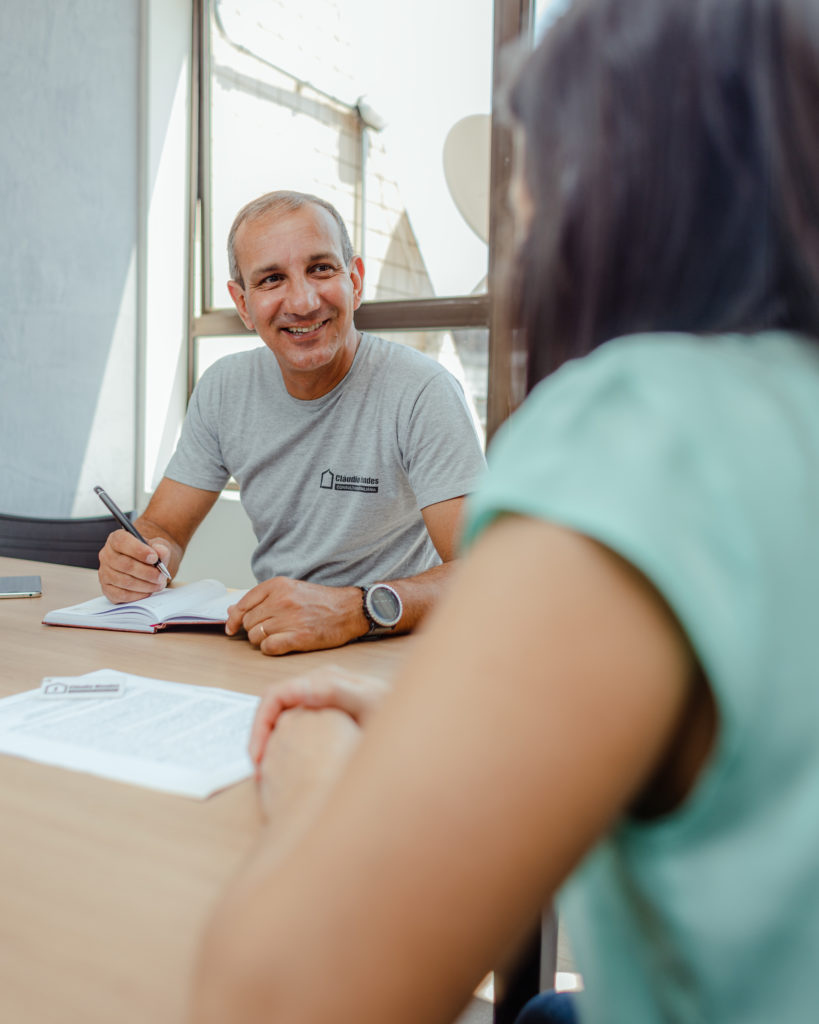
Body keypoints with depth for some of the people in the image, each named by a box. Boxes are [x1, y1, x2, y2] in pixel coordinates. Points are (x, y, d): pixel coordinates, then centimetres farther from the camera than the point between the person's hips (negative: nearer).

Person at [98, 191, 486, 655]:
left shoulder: (421, 391, -16)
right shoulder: (224, 388, 1)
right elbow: (164, 526, 8)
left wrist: (358, 609, -39)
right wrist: (138, 559, -15)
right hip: (270, 652, 4)